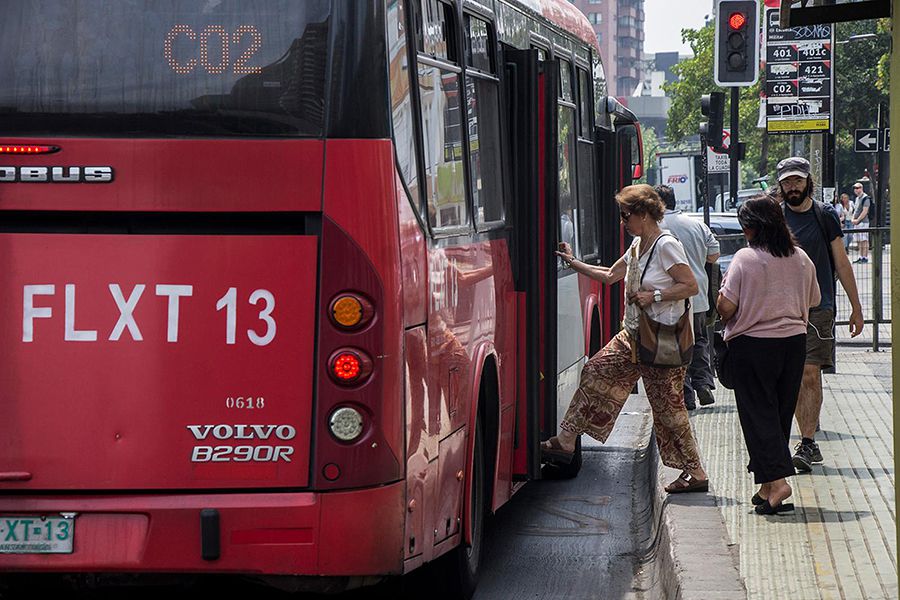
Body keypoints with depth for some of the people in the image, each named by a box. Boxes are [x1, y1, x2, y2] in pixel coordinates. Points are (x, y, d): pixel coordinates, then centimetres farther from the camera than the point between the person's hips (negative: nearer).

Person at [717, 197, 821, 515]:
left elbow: (726, 307, -16)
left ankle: (776, 480, -16)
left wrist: (722, 290, 6)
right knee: (781, 413, 12)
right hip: (794, 342, 5)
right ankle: (767, 488, 17)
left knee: (758, 414, -1)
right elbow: (814, 300, 14)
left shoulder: (745, 259, -14)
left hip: (752, 346, -5)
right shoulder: (802, 259, 2)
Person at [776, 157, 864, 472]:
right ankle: (809, 443, 13)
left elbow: (841, 264, 6)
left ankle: (807, 444, -13)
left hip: (819, 308, -3)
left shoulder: (824, 216, 2)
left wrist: (856, 308, 7)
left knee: (810, 375, -12)